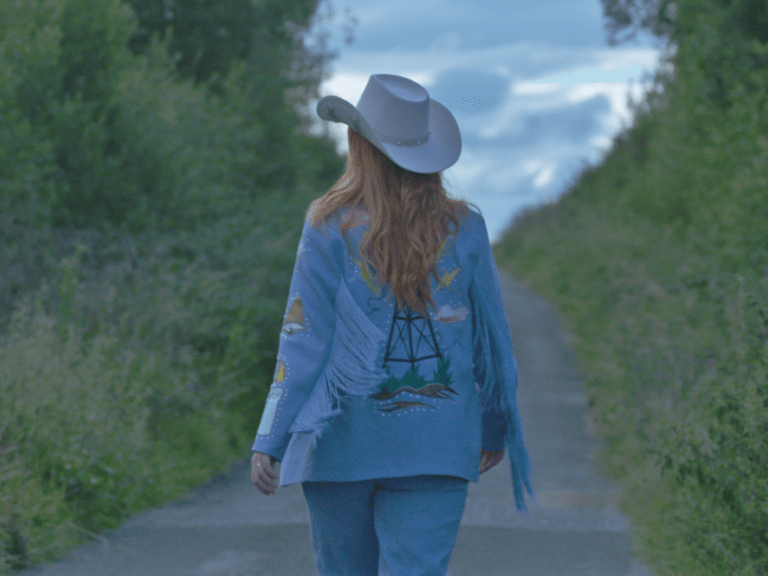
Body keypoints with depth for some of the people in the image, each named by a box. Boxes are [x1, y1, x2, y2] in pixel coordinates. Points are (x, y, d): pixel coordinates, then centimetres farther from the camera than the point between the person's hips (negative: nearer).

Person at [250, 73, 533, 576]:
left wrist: (270, 441, -5)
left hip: (344, 440, -1)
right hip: (435, 446, 1)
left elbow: (304, 340, -8)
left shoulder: (331, 228, -6)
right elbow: (492, 340, 8)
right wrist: (495, 429, 22)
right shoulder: (465, 230, 1)